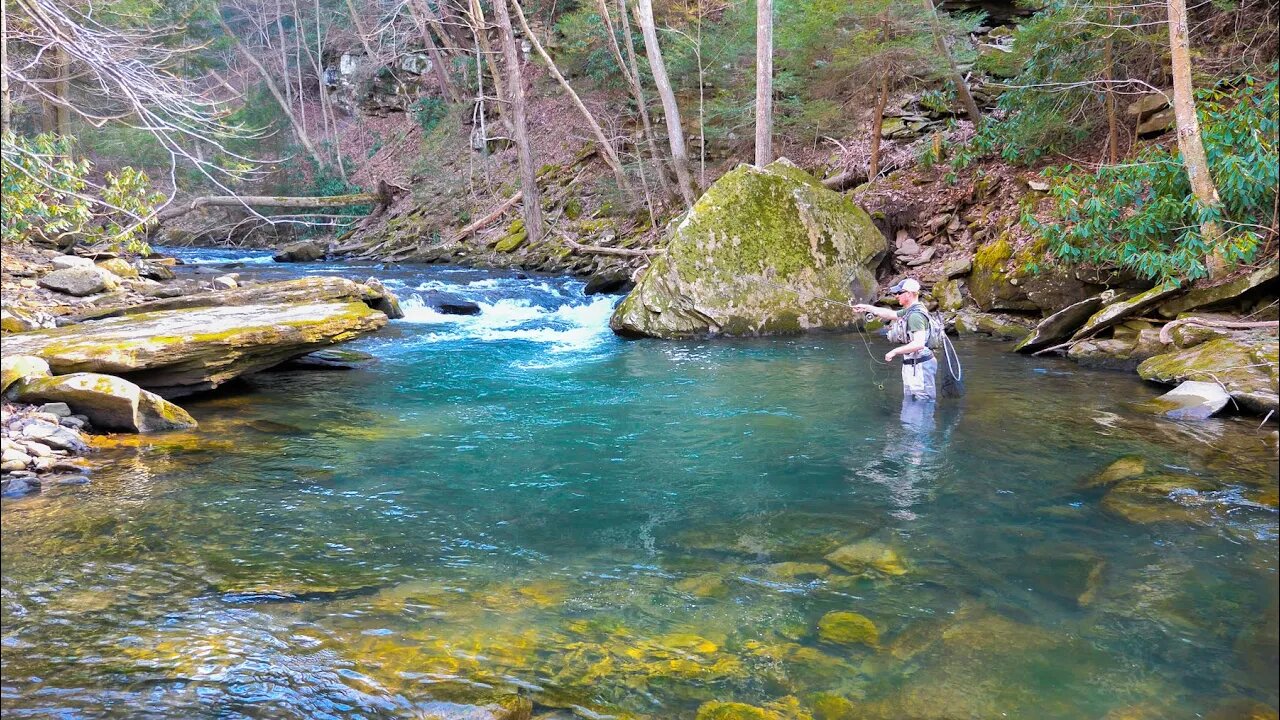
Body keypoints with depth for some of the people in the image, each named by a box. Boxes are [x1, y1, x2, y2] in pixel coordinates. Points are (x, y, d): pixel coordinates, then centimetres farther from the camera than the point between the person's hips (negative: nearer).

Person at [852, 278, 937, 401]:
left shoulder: (916, 315, -20)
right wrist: (867, 308, 28)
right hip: (913, 364, 11)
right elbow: (890, 314, 29)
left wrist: (895, 351, -20)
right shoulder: (908, 311, 12)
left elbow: (919, 343, -28)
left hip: (919, 366, -11)